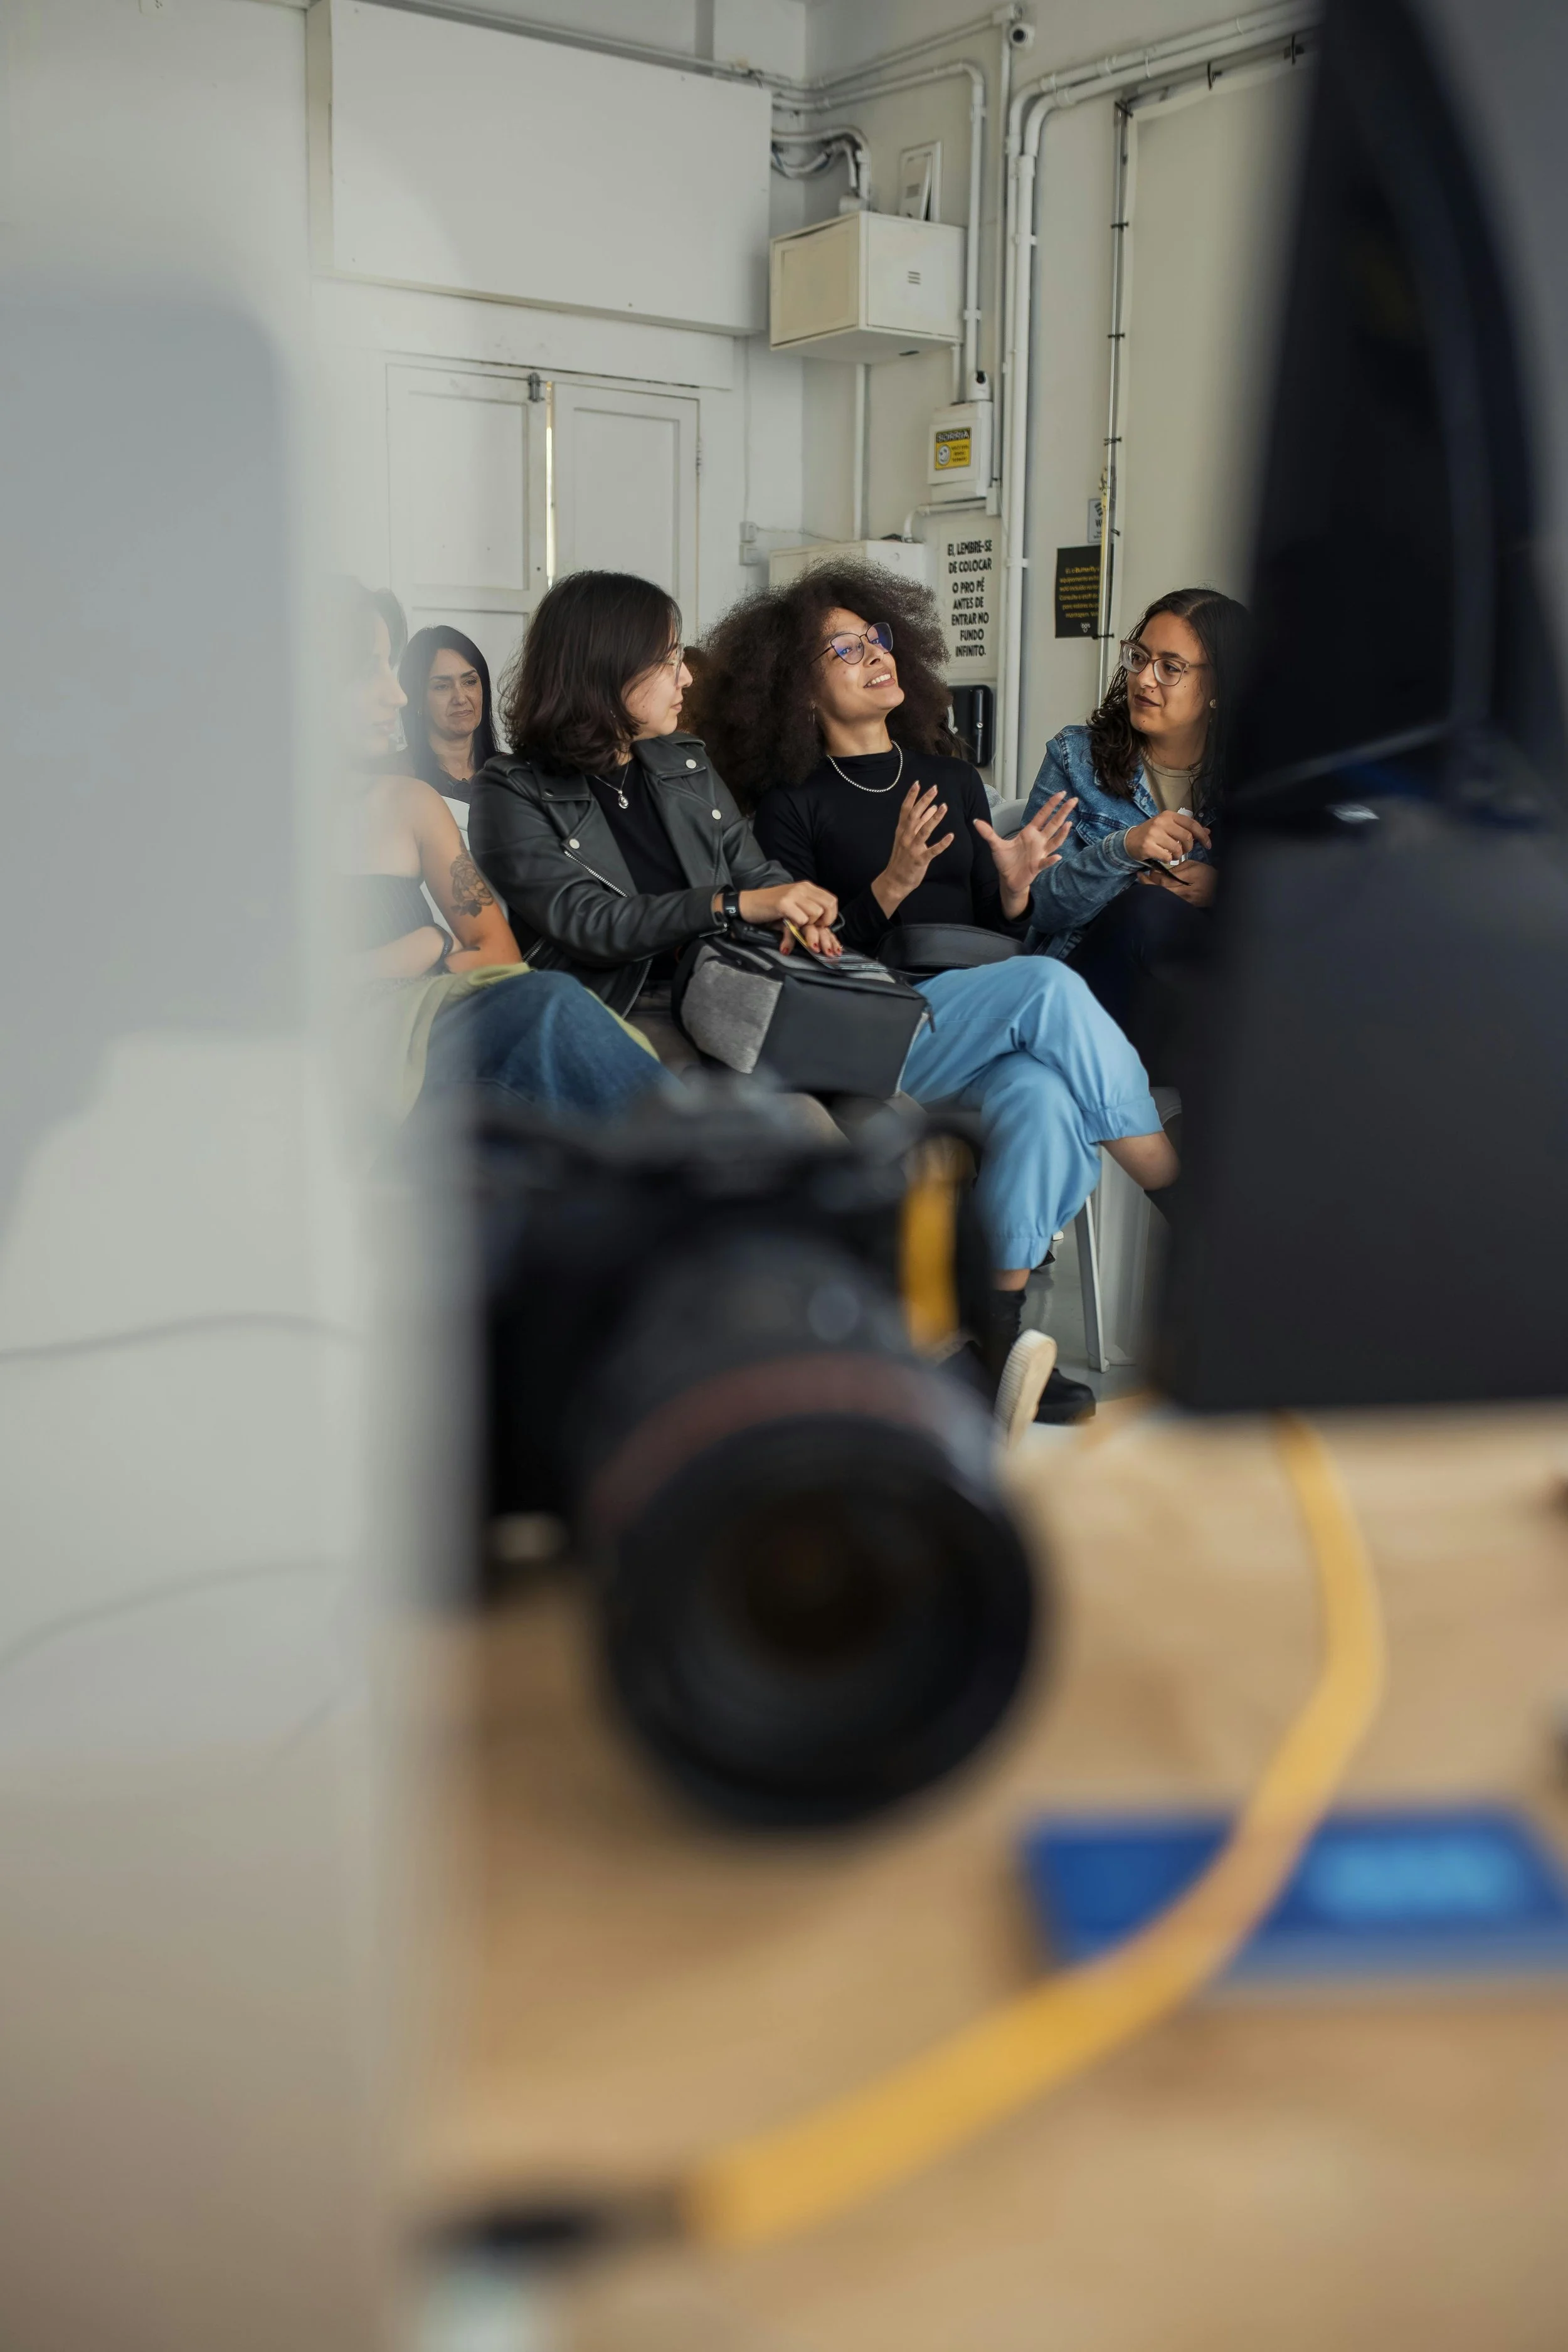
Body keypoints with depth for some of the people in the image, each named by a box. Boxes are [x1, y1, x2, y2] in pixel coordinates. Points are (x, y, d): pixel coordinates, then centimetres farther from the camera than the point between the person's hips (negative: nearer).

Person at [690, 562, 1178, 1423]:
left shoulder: (952, 779, 22)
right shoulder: (793, 804, 8)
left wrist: (1015, 887, 0)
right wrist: (891, 885, -16)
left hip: (992, 1022, 4)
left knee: (1041, 1095, -32)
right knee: (1049, 987, -30)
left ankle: (999, 1327, -23)